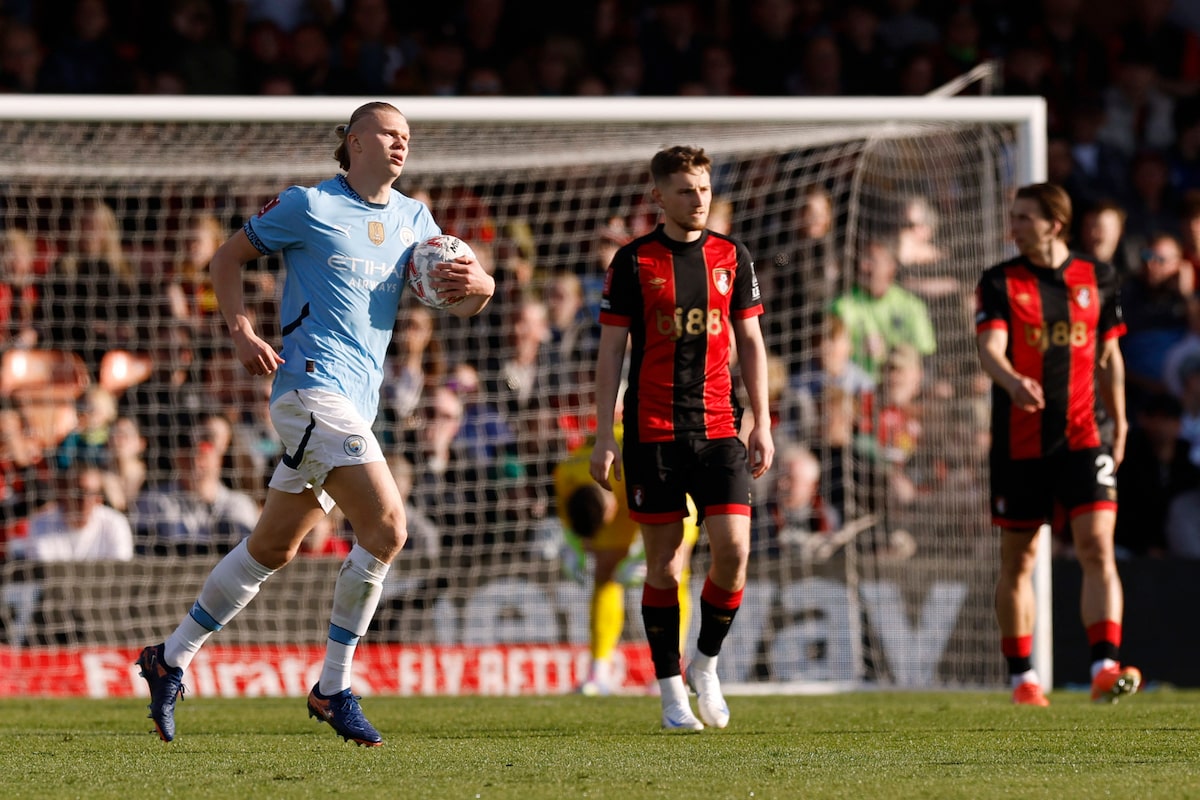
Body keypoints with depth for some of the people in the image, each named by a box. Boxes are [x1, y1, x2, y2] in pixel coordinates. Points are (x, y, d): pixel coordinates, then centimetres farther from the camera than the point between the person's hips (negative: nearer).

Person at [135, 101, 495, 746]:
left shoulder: (412, 219, 14)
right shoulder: (307, 206, -3)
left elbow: (460, 304, 12)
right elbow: (228, 257, 7)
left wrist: (478, 287, -12)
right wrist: (241, 331, -8)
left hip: (358, 399, 8)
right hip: (312, 385, -8)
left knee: (273, 548, 13)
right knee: (386, 525, -20)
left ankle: (172, 658, 26)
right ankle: (333, 689, -11)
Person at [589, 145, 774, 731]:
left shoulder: (732, 257, 8)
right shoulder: (634, 261, 0)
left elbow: (750, 343, 13)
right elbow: (610, 351, 1)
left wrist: (762, 424, 6)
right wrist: (603, 436, -4)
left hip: (718, 429, 2)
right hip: (652, 433, -2)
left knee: (733, 548, -11)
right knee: (664, 563, 0)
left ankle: (706, 663, 11)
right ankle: (672, 692, 9)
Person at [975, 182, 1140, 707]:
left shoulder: (1097, 279, 7)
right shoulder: (1000, 283, 0)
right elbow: (990, 349, -14)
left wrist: (1118, 423, 16)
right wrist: (1013, 382, -34)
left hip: (1085, 437, 0)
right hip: (1020, 442, 0)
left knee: (1097, 547, -14)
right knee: (1017, 561, 6)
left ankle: (1105, 668, -20)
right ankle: (1023, 677, 18)